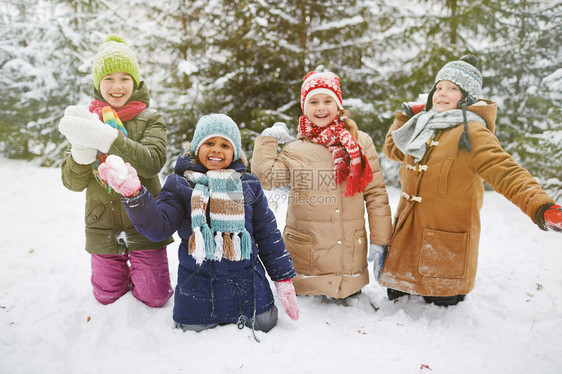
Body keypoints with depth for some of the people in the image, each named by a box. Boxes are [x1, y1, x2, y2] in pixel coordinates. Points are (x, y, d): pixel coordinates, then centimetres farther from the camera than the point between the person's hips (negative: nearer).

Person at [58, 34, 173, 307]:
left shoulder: (150, 120, -5)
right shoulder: (86, 120, 1)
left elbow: (153, 163, -25)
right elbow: (73, 183, -6)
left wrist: (105, 137, -36)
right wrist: (81, 148, -26)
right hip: (103, 226, 2)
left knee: (155, 298, 3)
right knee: (107, 296, 13)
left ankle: (142, 271, 35)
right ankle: (122, 272, 44)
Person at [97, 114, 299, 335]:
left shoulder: (248, 186, 2)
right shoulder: (180, 185, -2)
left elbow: (268, 234, 6)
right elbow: (158, 227, -15)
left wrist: (283, 280, 6)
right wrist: (133, 194, -31)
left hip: (247, 284, 1)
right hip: (197, 288, -1)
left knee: (263, 325, 9)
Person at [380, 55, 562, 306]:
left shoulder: (472, 134, -13)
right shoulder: (426, 126, 11)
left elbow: (506, 174, -24)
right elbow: (393, 149, 27)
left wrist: (541, 207, -39)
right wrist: (406, 116, 21)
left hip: (444, 245, -6)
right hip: (407, 237, 7)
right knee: (396, 296, 17)